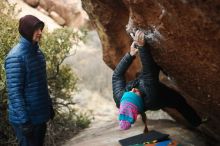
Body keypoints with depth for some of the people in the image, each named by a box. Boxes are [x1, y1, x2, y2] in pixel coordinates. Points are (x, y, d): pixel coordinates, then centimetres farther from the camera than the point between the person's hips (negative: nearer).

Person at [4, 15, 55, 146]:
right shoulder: (16, 56, -19)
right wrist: (24, 120, -23)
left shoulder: (38, 52, 7)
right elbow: (14, 92, -22)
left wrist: (49, 106, 18)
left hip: (40, 115, 8)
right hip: (26, 118, -8)